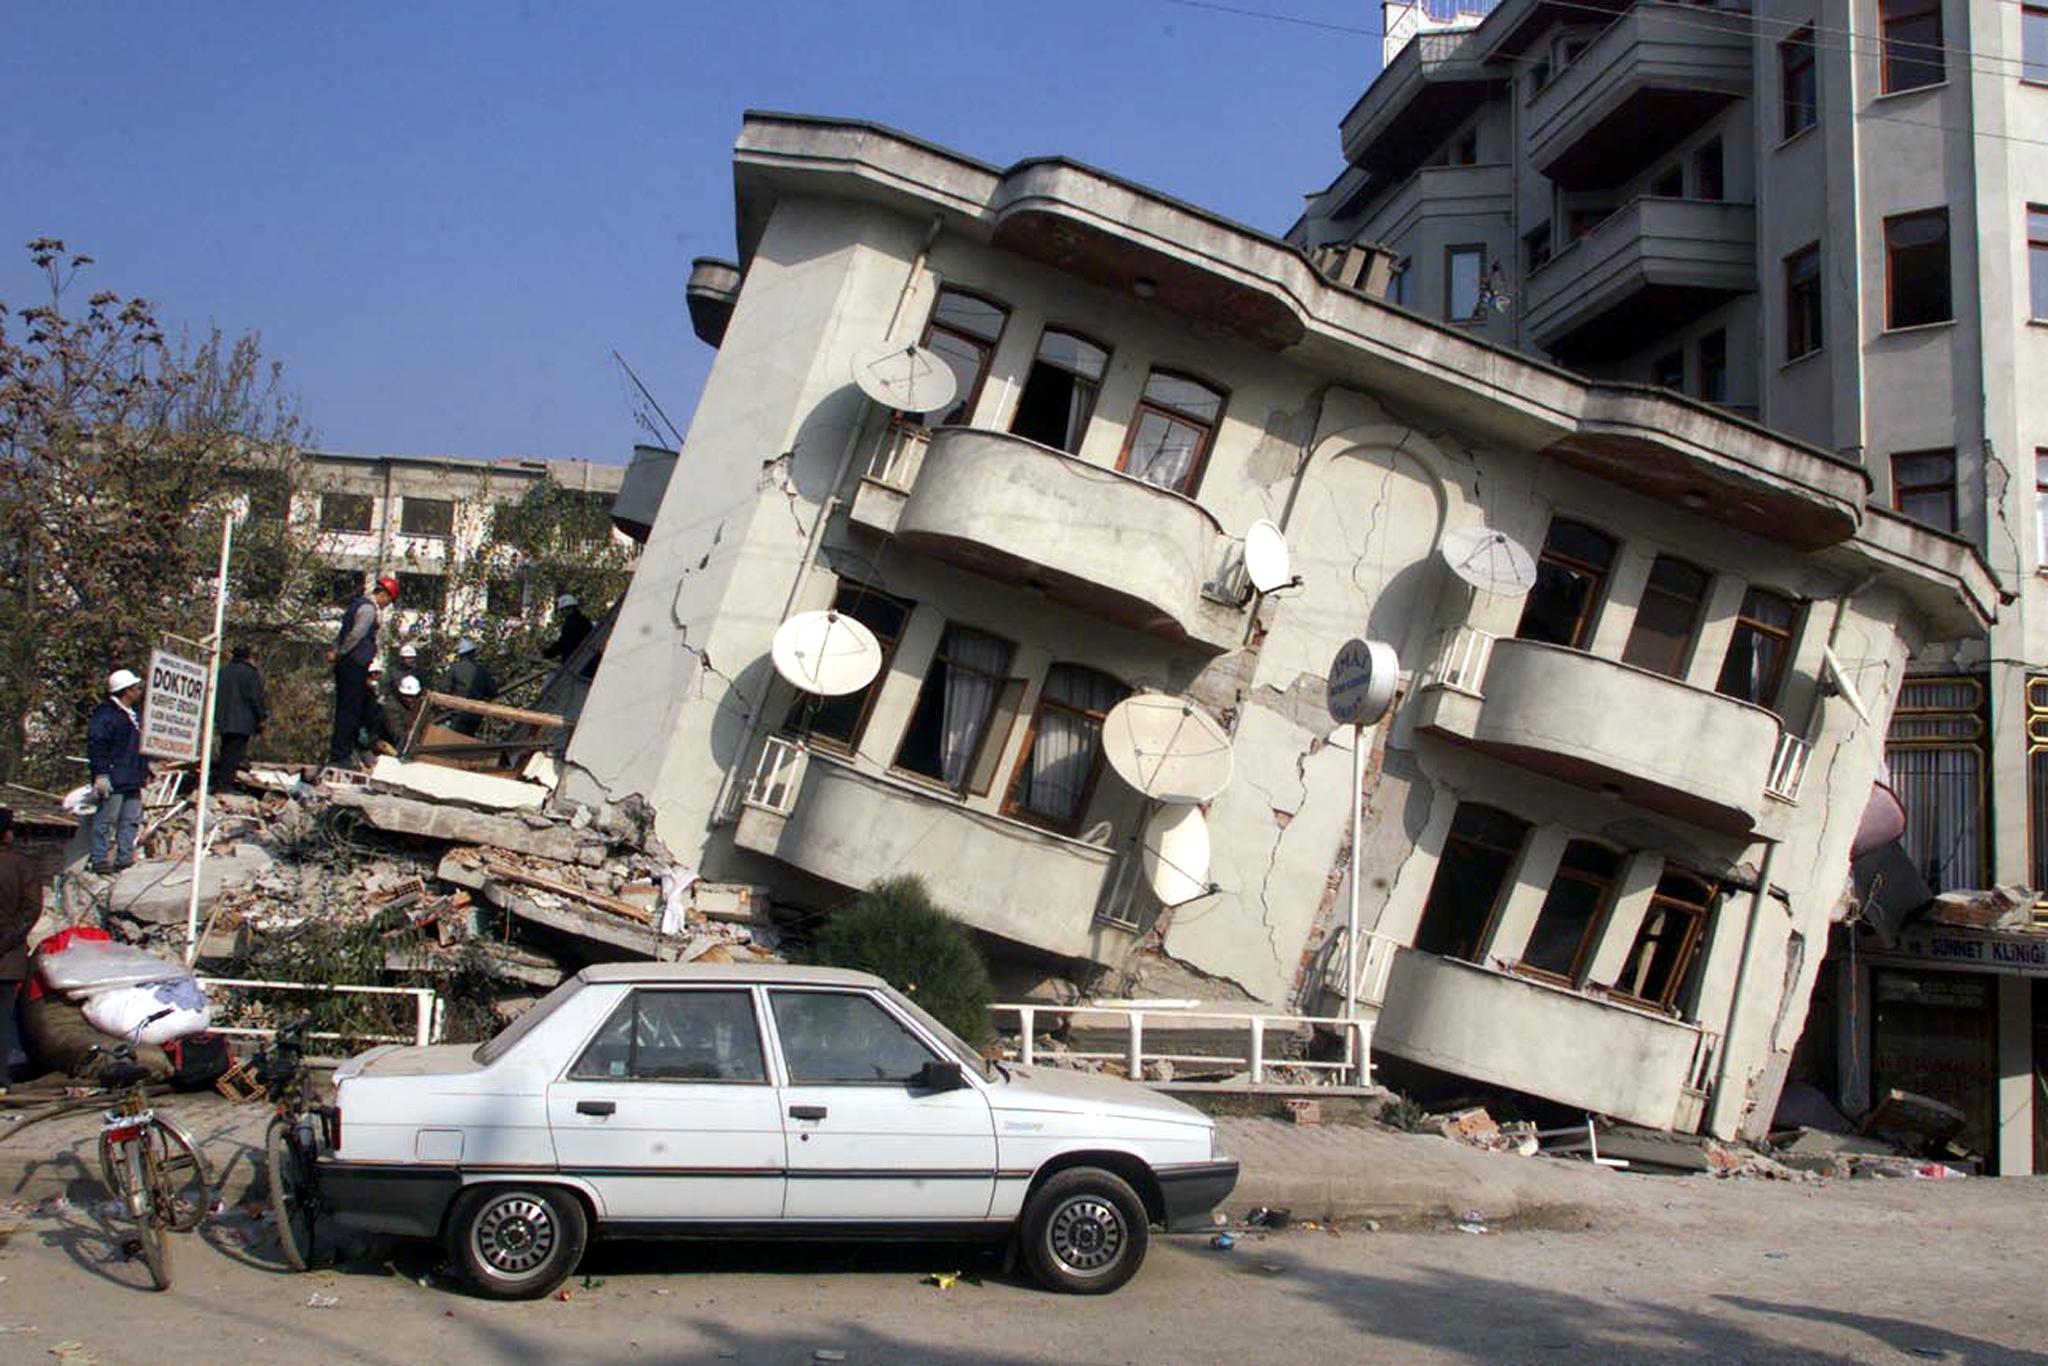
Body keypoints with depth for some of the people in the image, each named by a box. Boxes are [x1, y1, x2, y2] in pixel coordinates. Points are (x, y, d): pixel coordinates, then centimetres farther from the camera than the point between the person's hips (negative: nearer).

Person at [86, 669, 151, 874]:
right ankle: (99, 860, -2)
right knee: (106, 820, -5)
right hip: (113, 779, -9)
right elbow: (95, 744, -15)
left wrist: (145, 771, 23)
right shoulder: (106, 714, -10)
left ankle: (124, 858, 13)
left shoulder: (133, 715, 19)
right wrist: (100, 773, -20)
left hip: (132, 780, 9)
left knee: (132, 819, 8)